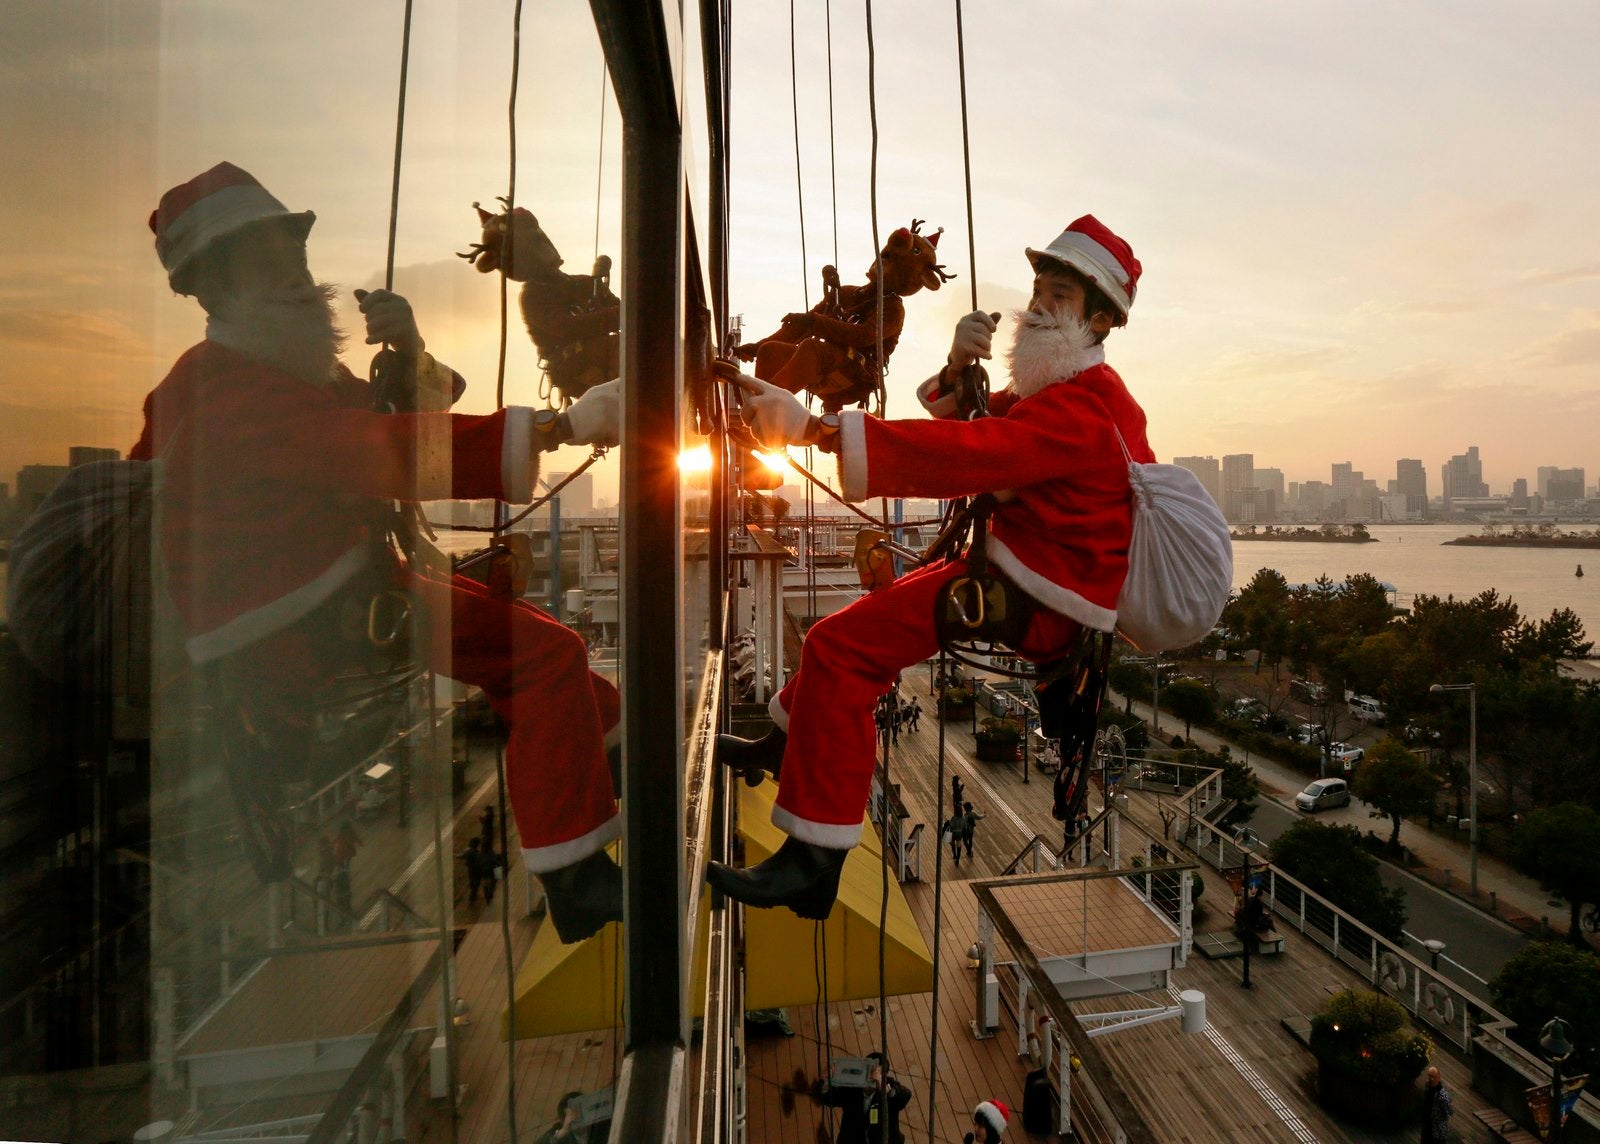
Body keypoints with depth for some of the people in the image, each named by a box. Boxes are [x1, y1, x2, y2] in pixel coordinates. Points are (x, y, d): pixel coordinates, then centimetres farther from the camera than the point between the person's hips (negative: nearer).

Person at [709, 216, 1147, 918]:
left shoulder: (1083, 410, -18)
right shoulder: (1072, 389, 19)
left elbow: (960, 454, -34)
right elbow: (967, 425, 14)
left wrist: (812, 427, -39)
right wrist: (956, 369, -9)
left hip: (1036, 602, -11)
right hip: (1030, 573, 11)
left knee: (840, 644, -21)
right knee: (872, 604, 22)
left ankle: (815, 864, -15)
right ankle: (784, 745, 34)